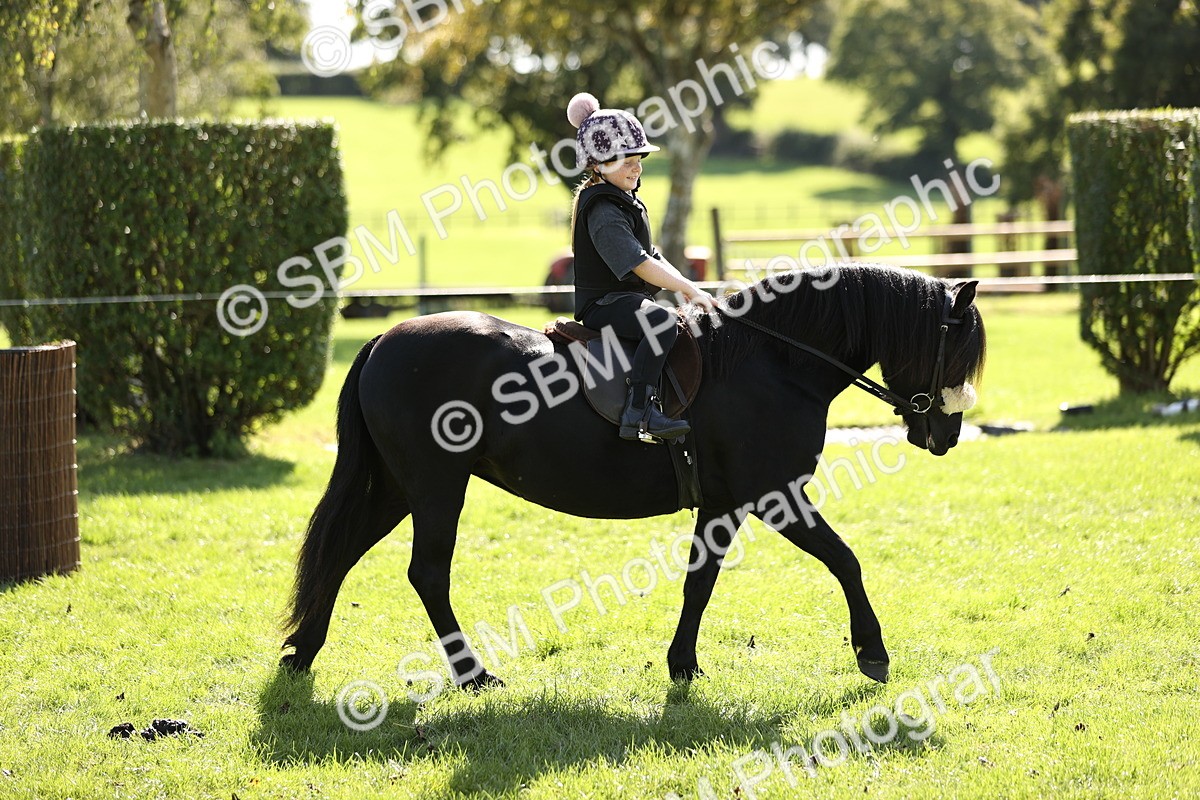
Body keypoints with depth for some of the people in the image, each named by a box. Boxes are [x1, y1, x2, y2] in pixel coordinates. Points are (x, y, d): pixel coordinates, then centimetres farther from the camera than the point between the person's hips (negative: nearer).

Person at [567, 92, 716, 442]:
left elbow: (653, 257, 18)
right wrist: (688, 289, -26)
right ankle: (637, 411, -40)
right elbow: (639, 264, -25)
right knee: (664, 321, -37)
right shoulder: (603, 212, -16)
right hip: (604, 304, -11)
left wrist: (685, 286, 3)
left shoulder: (626, 202, 17)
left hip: (630, 300, 11)